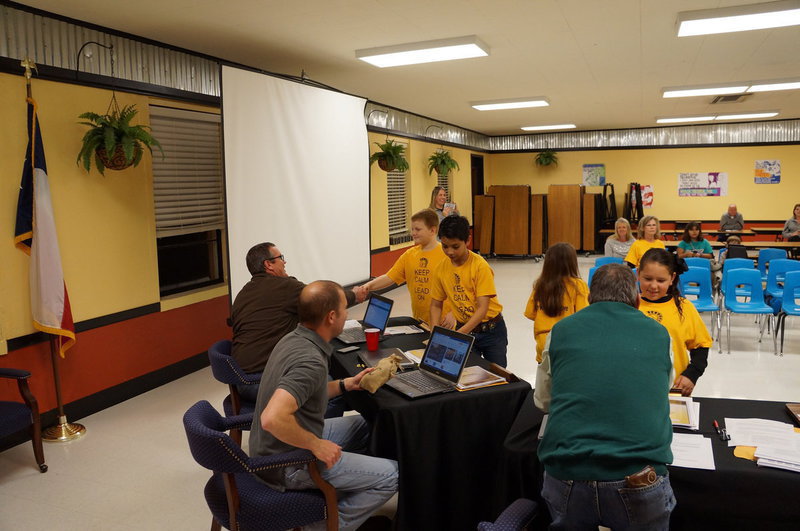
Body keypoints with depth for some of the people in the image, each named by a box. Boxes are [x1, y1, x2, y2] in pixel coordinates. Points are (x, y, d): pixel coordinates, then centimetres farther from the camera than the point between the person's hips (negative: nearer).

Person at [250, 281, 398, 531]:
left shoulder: (293, 339, 0)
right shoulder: (311, 361, -29)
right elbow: (273, 419, -40)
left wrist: (346, 384, 8)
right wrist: (316, 445, -26)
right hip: (287, 465, -9)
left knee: (361, 425, 23)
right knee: (391, 475, -5)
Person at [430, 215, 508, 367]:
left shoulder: (480, 266, -20)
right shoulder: (441, 269, -5)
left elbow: (482, 309, -23)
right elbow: (436, 305, 5)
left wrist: (458, 334, -32)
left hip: (490, 330, -3)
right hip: (463, 329, 3)